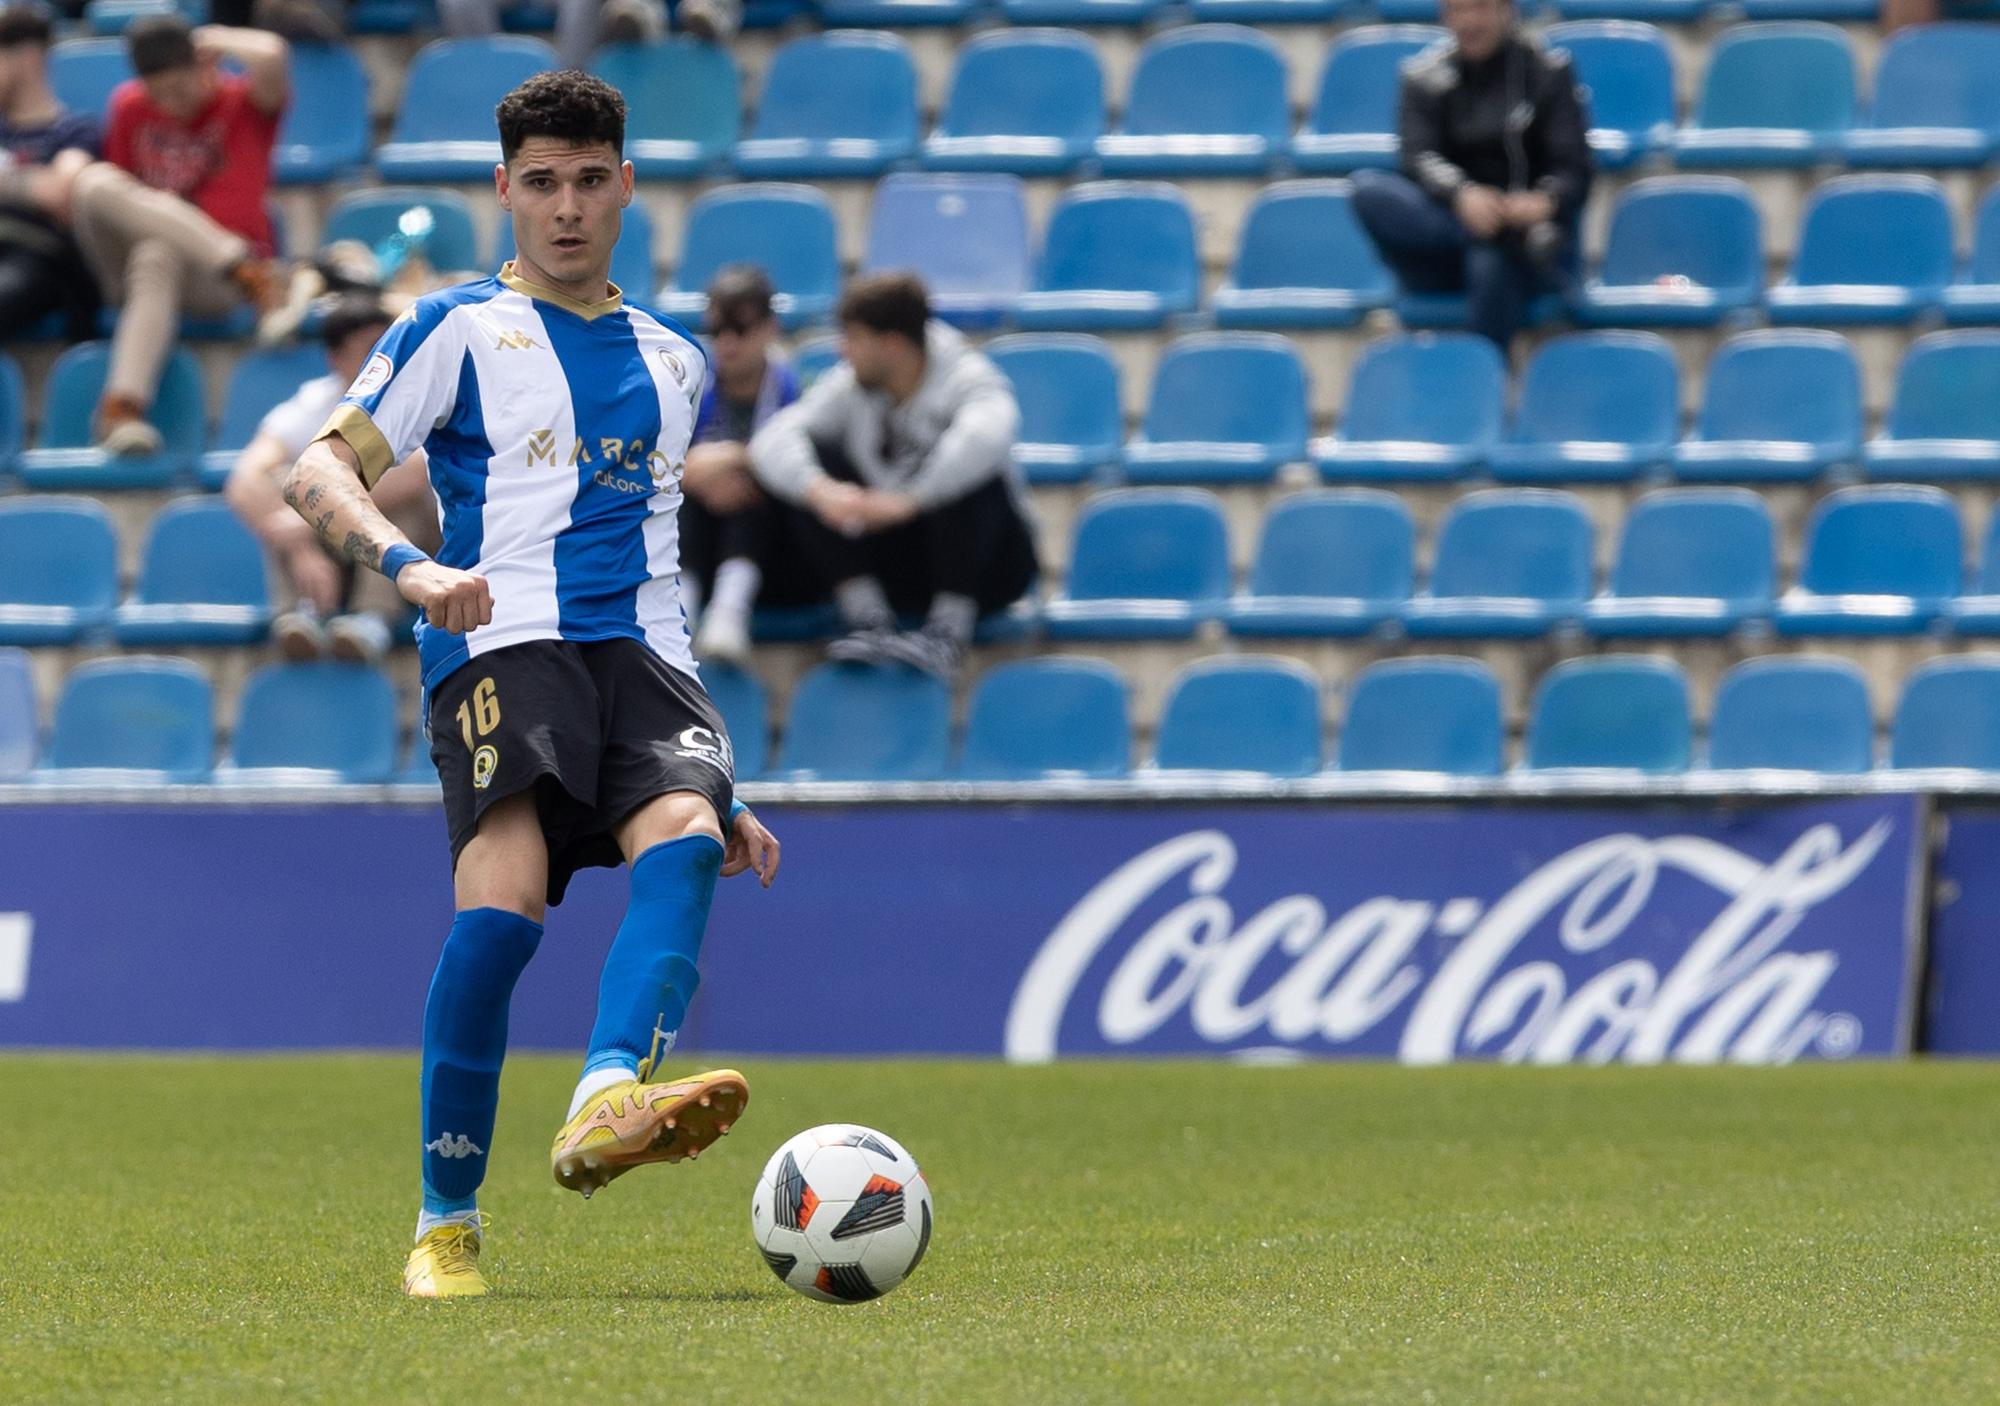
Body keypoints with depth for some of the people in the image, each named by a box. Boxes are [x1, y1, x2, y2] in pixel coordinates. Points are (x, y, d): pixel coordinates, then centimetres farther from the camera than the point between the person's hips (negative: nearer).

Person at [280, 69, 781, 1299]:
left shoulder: (672, 358, 27)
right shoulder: (461, 329, 12)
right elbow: (321, 470, 1)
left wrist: (724, 787, 32)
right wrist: (408, 564, -22)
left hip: (643, 652, 4)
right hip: (506, 642, -4)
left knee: (684, 840, -29)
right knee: (503, 902, -26)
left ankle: (605, 1108, -52)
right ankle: (446, 1227, -13)